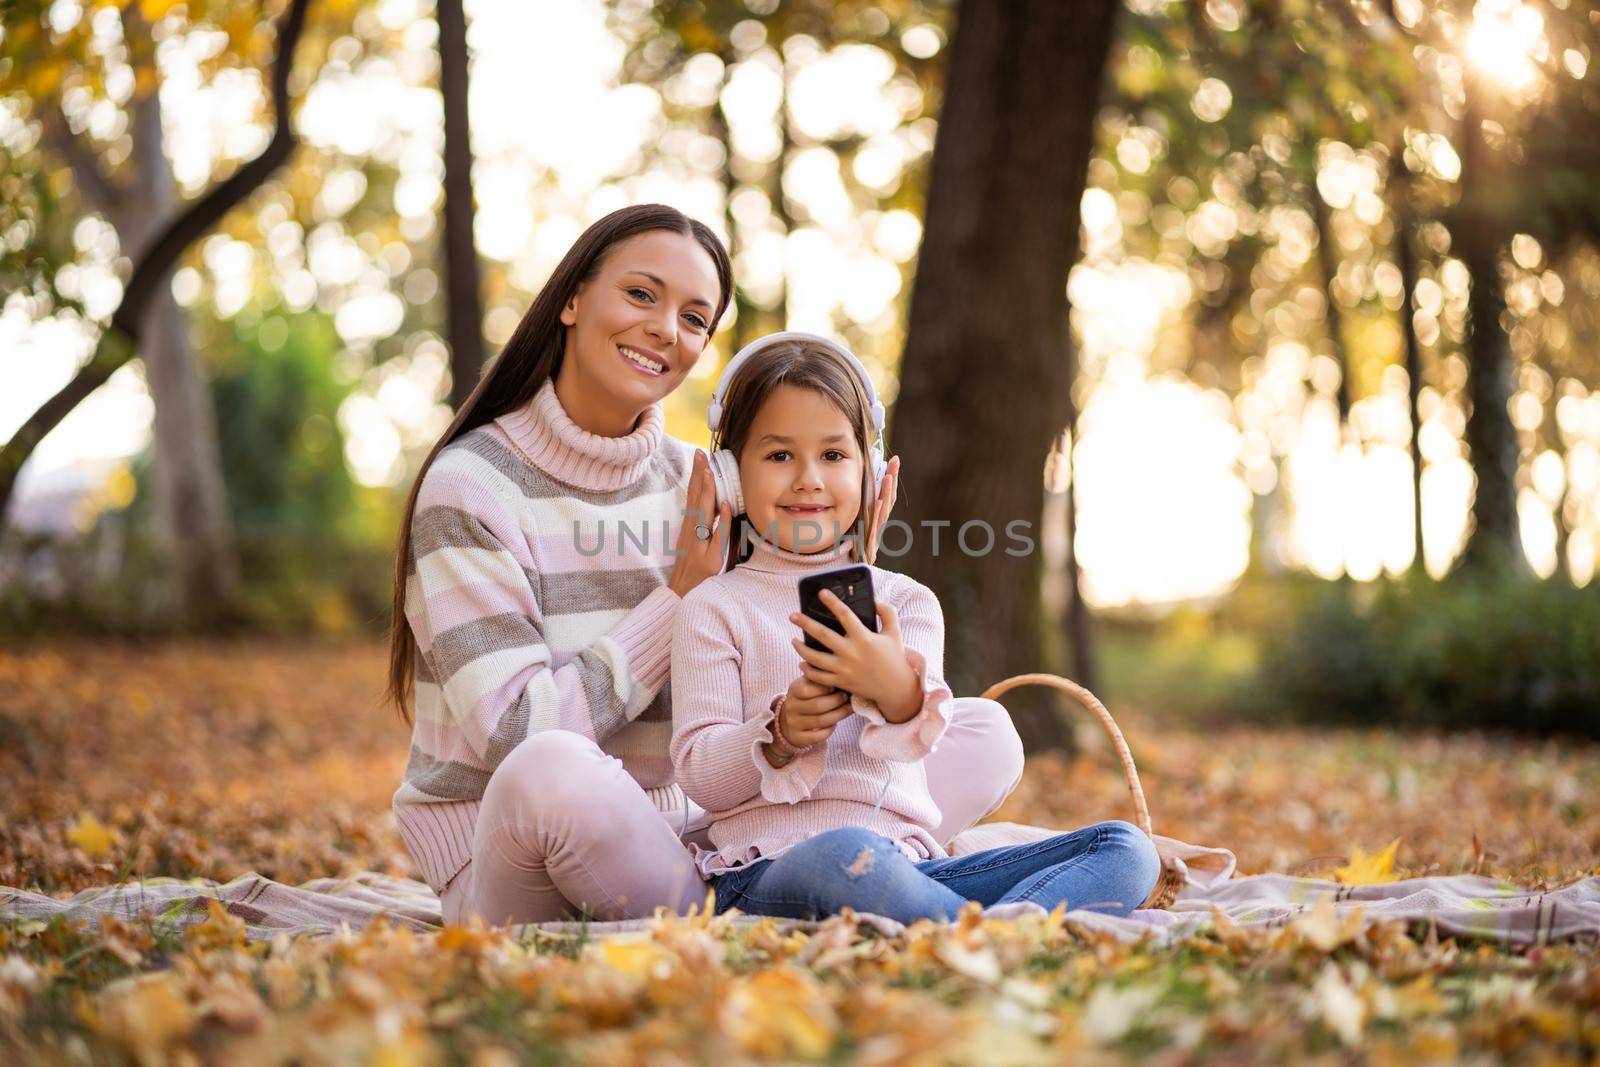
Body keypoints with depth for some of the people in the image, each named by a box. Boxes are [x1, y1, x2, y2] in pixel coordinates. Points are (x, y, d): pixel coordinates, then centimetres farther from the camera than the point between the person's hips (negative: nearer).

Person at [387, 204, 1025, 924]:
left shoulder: (699, 487, 6)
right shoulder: (469, 487, -10)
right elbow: (519, 736, -19)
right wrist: (680, 599, -13)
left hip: (691, 841, 6)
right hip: (513, 871, -5)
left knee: (983, 733, -3)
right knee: (552, 770, -41)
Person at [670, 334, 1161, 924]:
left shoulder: (907, 601, 17)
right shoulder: (714, 609, 9)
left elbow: (923, 740, -1)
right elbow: (699, 777, 1)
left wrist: (898, 691, -26)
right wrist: (780, 736, -20)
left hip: (909, 863, 5)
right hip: (772, 871, -4)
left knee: (1125, 849, -14)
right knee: (844, 855, -42)